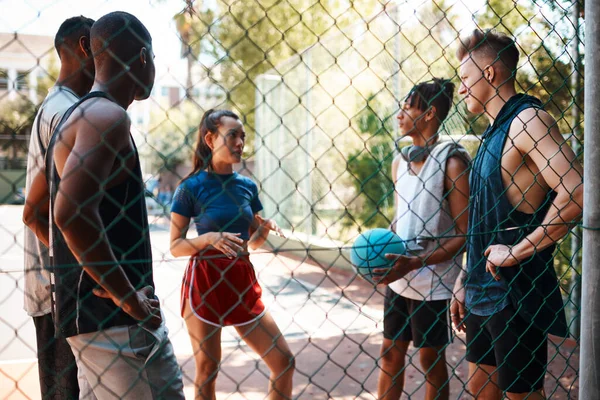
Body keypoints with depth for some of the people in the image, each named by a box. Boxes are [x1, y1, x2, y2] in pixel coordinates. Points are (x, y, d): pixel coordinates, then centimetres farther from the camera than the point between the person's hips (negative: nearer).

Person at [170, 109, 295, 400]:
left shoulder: (247, 186, 6)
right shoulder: (192, 186, -7)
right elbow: (175, 246, -7)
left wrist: (265, 230, -7)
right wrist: (209, 238, -22)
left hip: (242, 279, 5)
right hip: (204, 280, -4)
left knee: (284, 360, 3)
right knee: (207, 370, 5)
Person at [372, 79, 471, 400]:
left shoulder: (451, 161, -13)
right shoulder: (400, 160, 8)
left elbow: (464, 234, -15)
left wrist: (413, 263, -23)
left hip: (433, 284, -6)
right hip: (398, 279, 6)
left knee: (432, 360, 10)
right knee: (390, 355, 14)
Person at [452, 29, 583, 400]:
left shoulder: (527, 119, -13)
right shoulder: (495, 131, 15)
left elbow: (576, 192, -27)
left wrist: (517, 251, -21)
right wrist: (466, 283, 20)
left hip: (516, 289, -9)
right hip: (483, 288, 9)